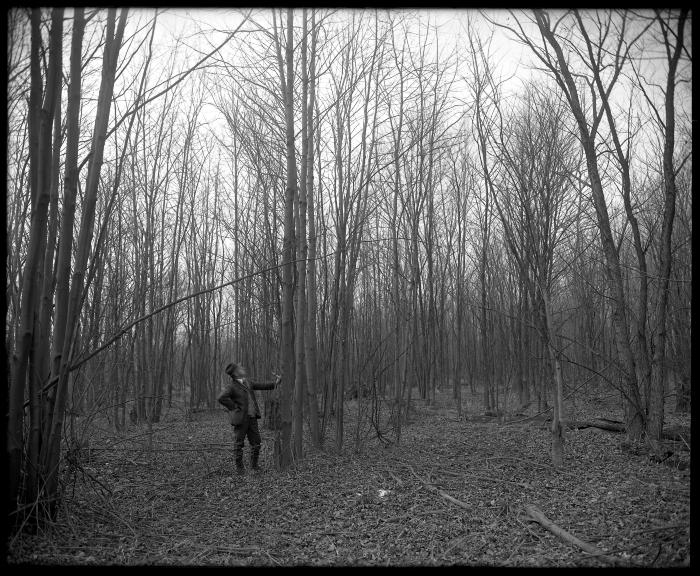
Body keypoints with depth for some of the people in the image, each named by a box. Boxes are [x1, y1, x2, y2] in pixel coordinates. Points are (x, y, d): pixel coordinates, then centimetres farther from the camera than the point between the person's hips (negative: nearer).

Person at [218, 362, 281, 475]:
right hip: (240, 419, -7)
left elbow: (261, 385, 18)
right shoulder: (230, 386, -14)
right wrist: (234, 408, -20)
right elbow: (221, 398, -27)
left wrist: (275, 383, 8)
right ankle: (239, 467, 18)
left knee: (256, 442, 11)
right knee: (238, 444, 4)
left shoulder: (247, 382, 10)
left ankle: (254, 465, 26)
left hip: (252, 418, 7)